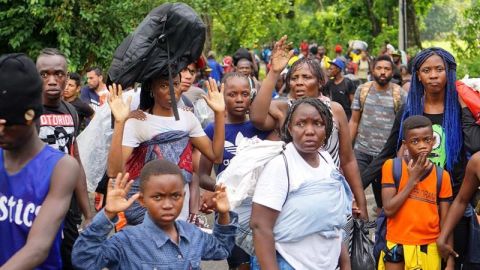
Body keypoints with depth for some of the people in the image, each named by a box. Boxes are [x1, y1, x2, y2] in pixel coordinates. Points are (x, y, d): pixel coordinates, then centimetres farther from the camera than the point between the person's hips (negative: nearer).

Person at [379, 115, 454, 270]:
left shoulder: (442, 176, -1)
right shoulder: (392, 167, -5)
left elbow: (445, 222, 0)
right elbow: (388, 209, -12)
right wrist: (413, 180, -14)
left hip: (429, 250, 1)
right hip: (396, 246, -1)